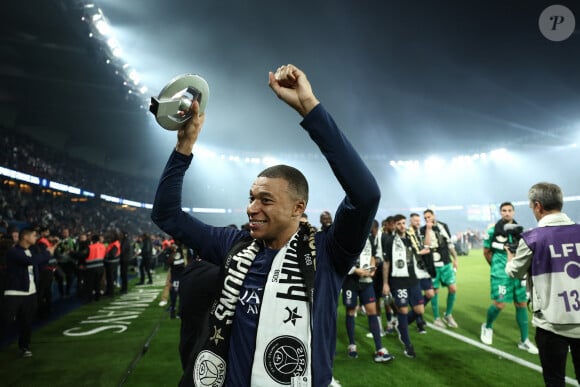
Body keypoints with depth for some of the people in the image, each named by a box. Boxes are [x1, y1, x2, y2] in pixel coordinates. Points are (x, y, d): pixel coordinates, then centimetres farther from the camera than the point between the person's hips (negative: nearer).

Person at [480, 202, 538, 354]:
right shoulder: (493, 230, -7)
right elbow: (486, 252, 2)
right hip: (501, 273, -5)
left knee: (521, 304, 8)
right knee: (499, 304, -8)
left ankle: (524, 340, 20)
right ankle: (487, 326, 21)